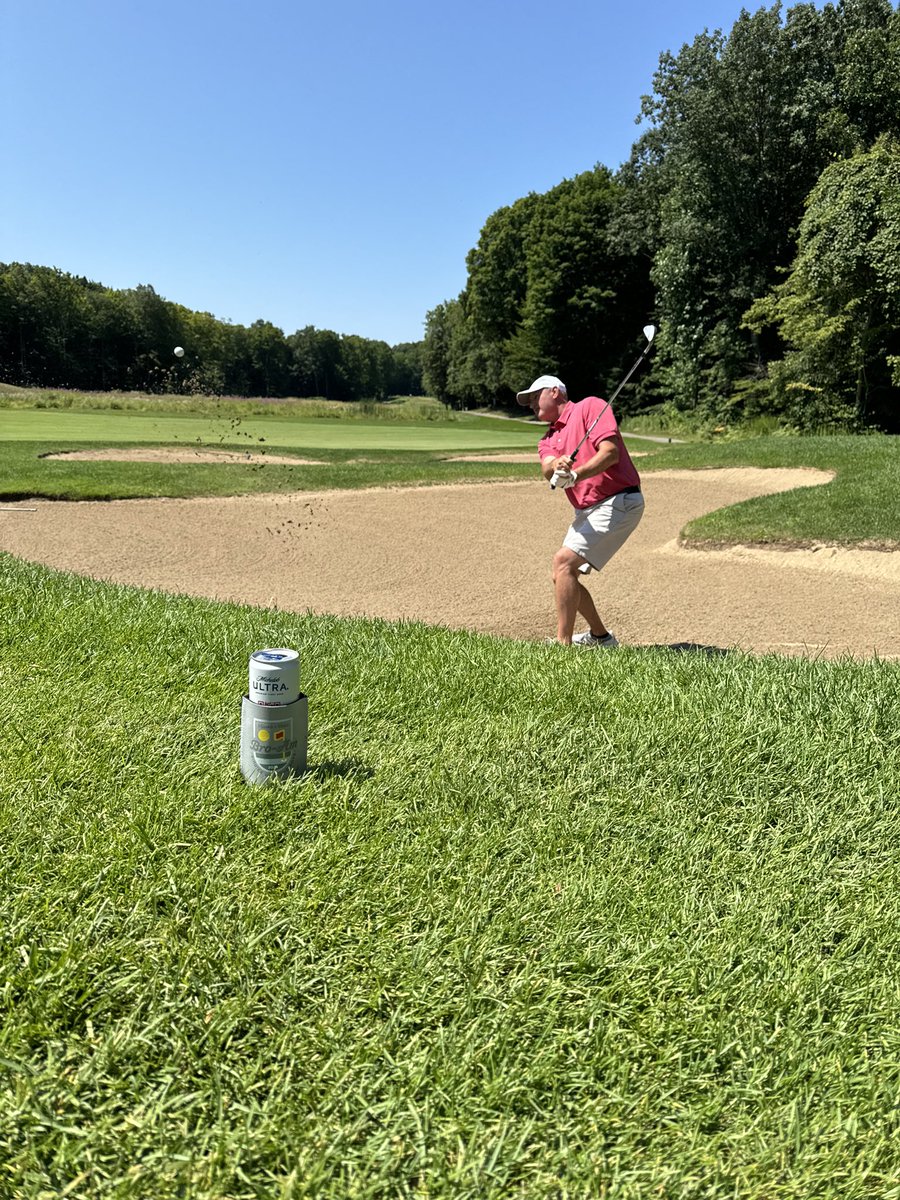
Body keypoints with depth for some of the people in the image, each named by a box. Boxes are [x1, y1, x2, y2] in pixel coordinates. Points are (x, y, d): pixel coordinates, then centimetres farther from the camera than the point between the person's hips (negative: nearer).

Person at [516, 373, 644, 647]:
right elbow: (547, 470, -7)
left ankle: (563, 644, -17)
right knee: (563, 575, 11)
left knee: (564, 561, -20)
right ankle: (599, 636, 30)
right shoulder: (548, 439, 16)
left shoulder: (591, 406, -4)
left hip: (618, 502, -9)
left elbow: (610, 452, -18)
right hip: (587, 512, 9)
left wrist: (576, 475, -31)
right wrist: (557, 465, -31)